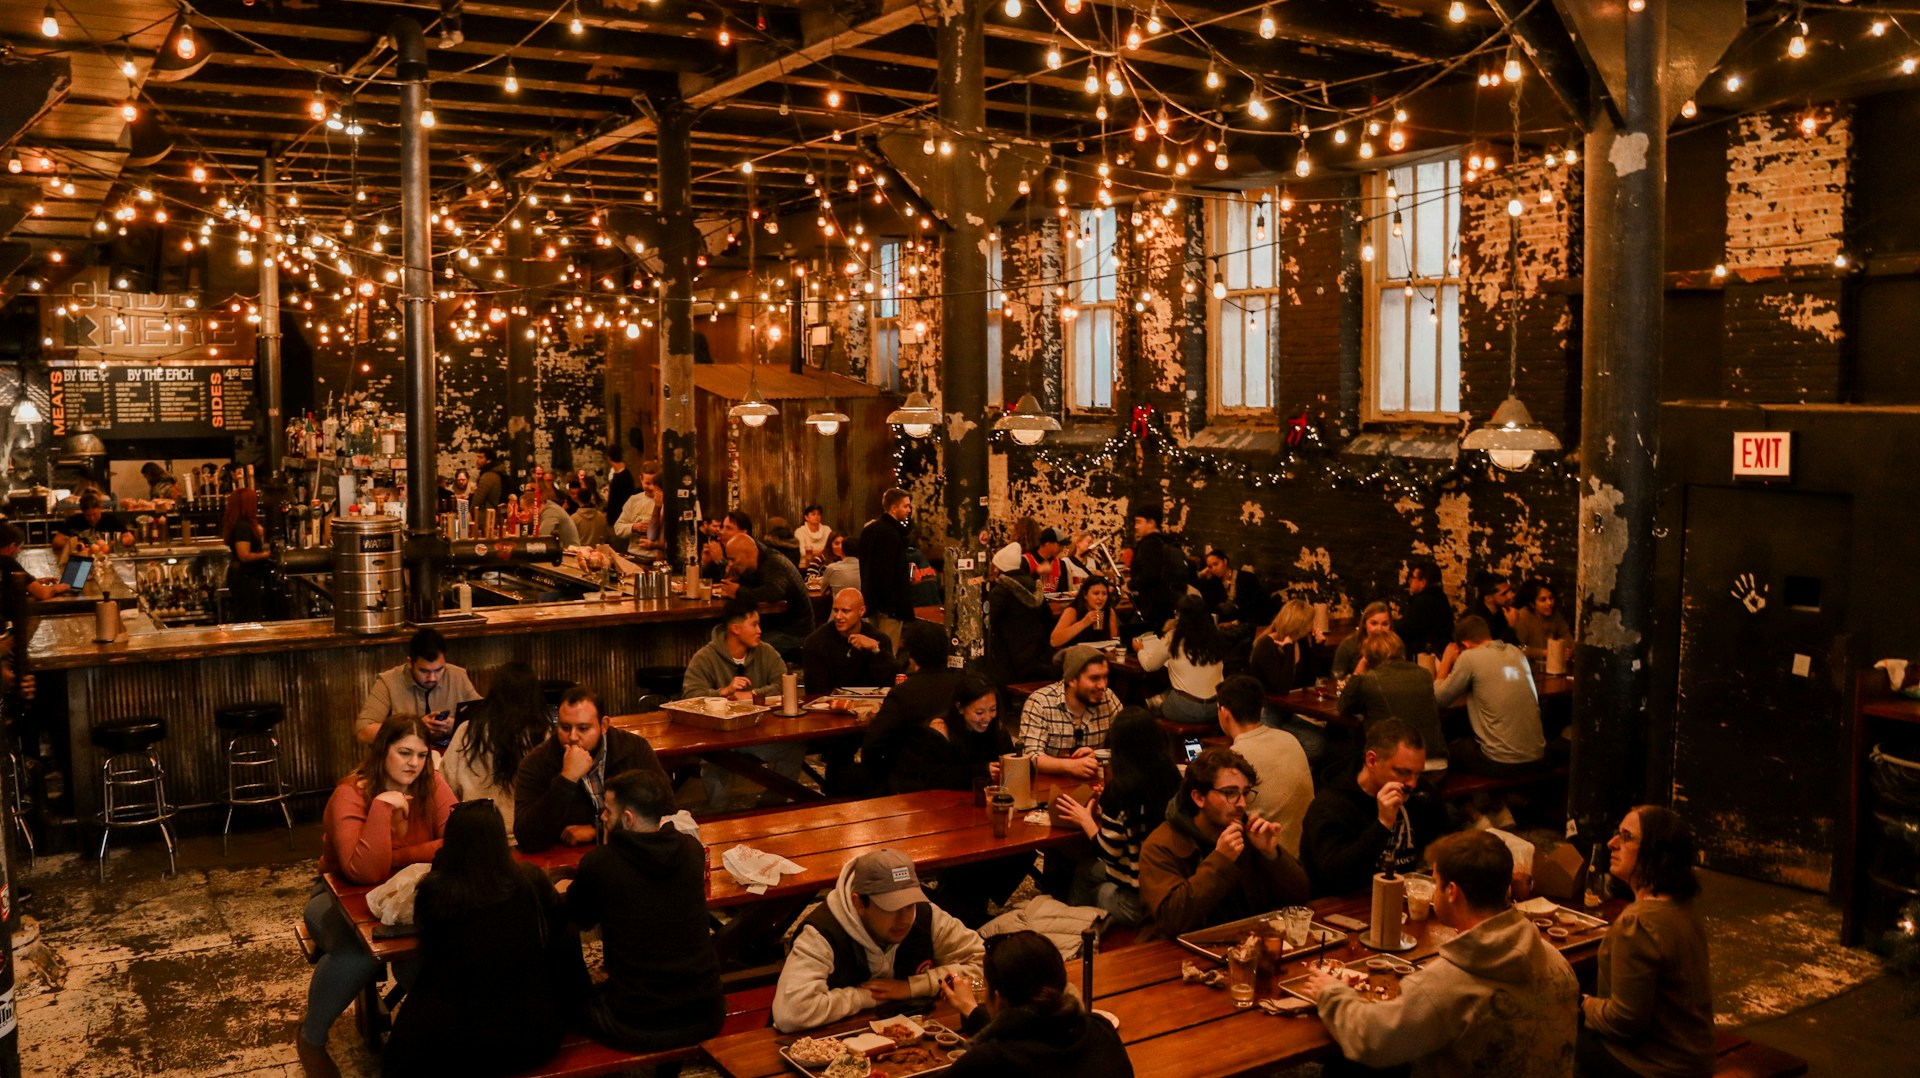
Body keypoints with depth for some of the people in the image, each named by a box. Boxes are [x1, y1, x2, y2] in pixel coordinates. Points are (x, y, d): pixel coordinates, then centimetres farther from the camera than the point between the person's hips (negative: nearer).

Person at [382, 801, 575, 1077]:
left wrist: (441, 865, 8)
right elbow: (559, 927, 9)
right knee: (566, 941, 24)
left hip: (465, 1046, -1)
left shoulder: (435, 892, -18)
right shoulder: (532, 881, -12)